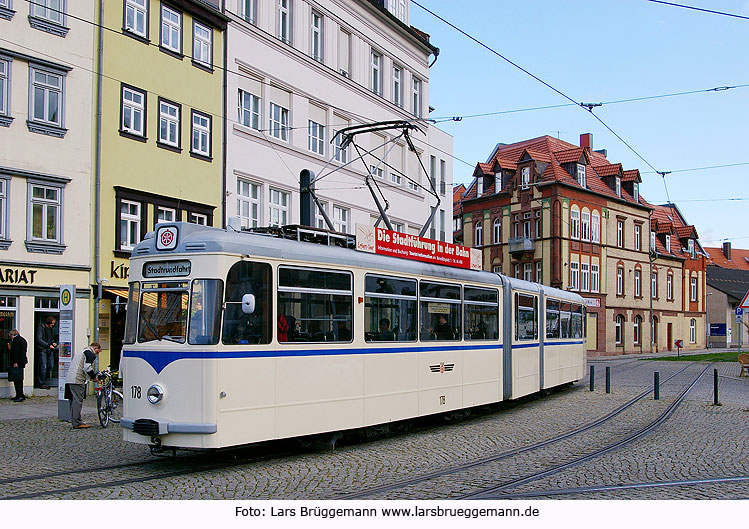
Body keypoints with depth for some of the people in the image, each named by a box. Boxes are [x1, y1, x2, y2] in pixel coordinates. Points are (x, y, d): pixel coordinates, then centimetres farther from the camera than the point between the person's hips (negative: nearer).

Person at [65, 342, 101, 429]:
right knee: (78, 401, -8)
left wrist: (91, 376, 24)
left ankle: (74, 421, 18)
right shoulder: (90, 353, -4)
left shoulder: (81, 352, 28)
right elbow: (87, 367, -17)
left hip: (69, 379, 10)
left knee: (74, 401, 13)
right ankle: (77, 423, -8)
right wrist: (94, 377, -3)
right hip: (77, 380, -10)